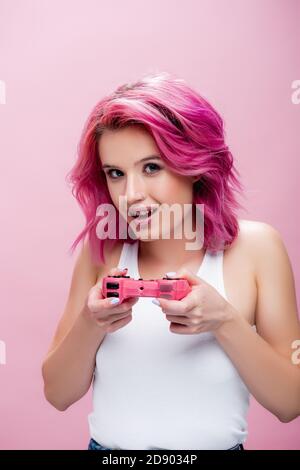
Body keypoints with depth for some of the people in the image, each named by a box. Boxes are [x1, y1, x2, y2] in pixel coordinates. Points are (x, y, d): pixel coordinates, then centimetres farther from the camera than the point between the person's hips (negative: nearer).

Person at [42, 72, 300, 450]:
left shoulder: (255, 246, -12)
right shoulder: (100, 249, -9)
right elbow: (58, 394, -5)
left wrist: (225, 321, -24)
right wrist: (89, 325, -22)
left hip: (219, 444, 0)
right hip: (106, 443, 1)